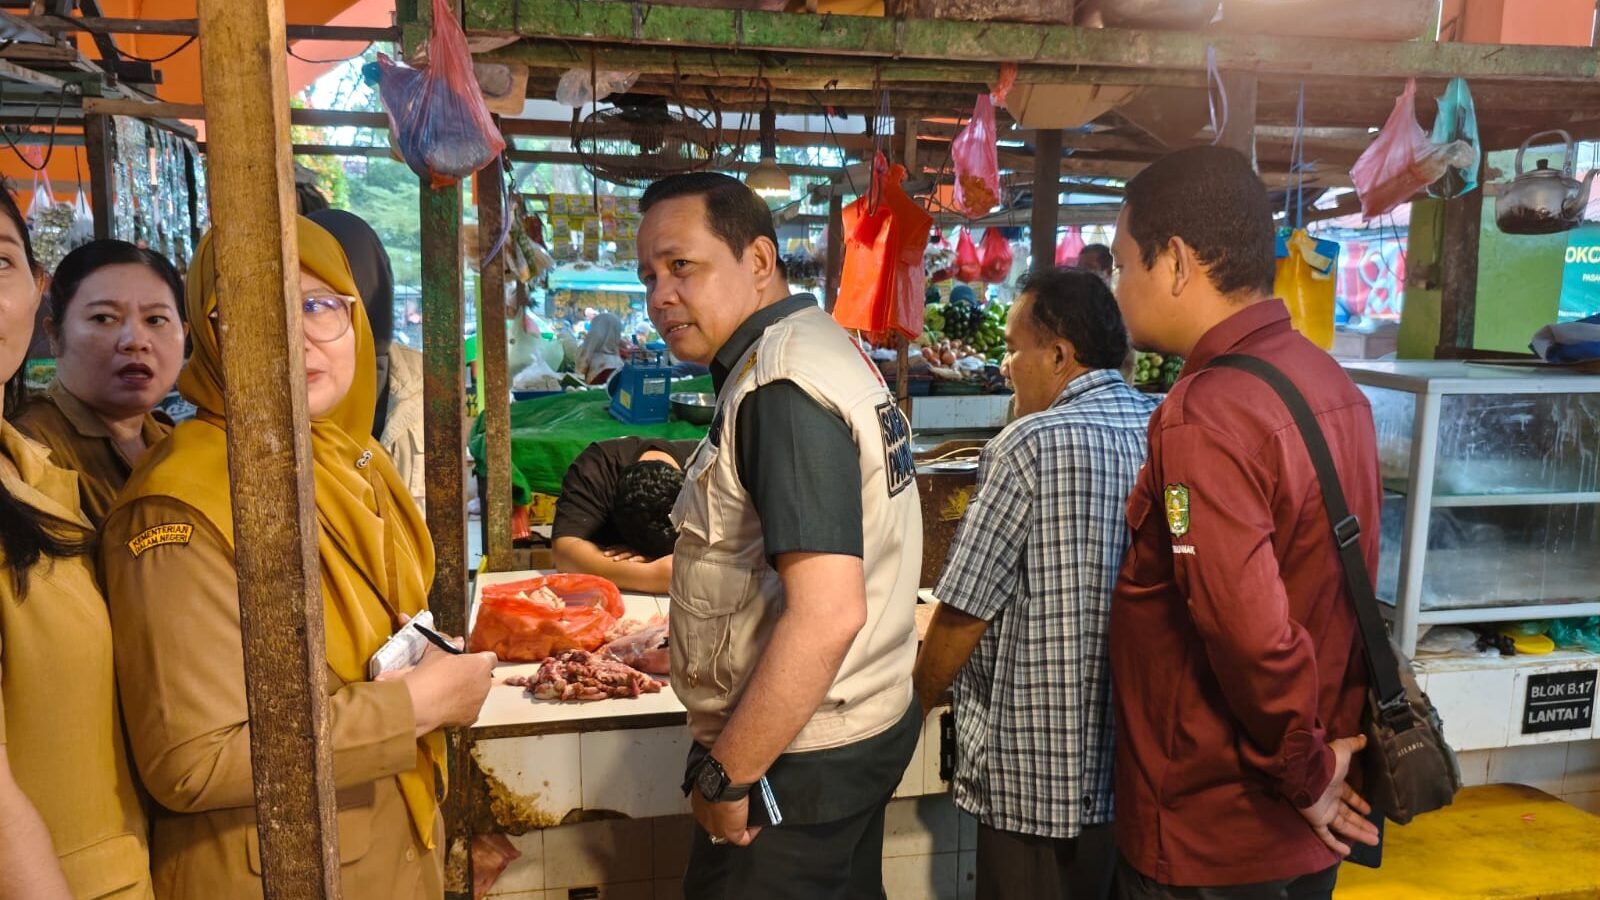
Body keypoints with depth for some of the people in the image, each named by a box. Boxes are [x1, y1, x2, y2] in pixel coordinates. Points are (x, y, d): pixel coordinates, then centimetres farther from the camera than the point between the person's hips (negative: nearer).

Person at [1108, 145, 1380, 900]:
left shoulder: (1203, 421, -26)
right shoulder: (1330, 383, 2)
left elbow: (1255, 638, -32)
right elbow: (1342, 587, 9)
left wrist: (1303, 775, -15)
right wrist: (1326, 752, 14)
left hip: (1211, 839, -8)